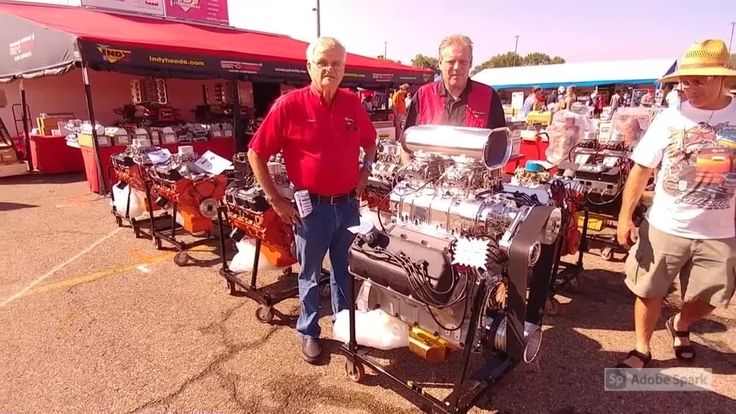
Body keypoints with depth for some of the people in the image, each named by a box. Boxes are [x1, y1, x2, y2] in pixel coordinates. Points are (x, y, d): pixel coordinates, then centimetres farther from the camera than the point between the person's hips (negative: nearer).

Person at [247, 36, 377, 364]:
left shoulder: (353, 104, 2)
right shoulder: (289, 105, -12)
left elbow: (369, 142, 19)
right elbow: (256, 154, -8)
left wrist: (365, 171, 5)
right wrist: (275, 200, -9)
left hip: (348, 204, 4)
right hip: (311, 207, -4)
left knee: (344, 270, 20)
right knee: (310, 273, 14)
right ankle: (309, 331, 35)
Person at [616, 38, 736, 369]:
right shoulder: (670, 118, -5)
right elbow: (641, 169, -4)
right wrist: (625, 216, -11)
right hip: (664, 227, -1)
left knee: (708, 299, 17)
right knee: (648, 292, 9)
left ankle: (679, 325, 48)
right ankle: (642, 349, 29)